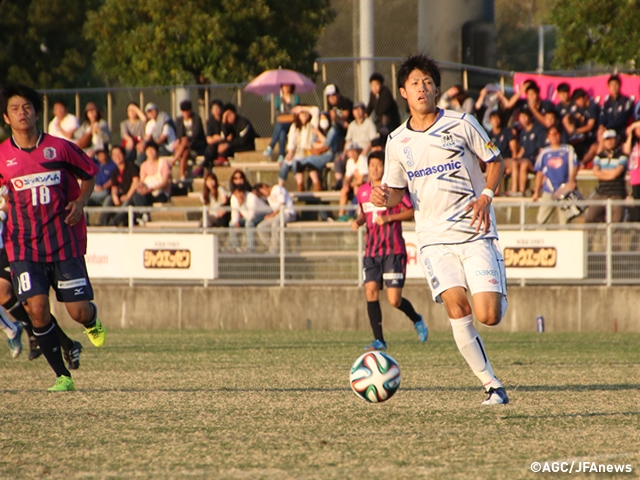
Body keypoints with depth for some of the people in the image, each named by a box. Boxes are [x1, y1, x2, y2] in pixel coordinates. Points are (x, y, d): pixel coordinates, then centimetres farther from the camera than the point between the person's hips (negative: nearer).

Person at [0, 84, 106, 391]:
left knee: (78, 311, -4)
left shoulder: (60, 148, -1)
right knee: (37, 309, -14)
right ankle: (62, 375, 2)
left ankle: (92, 322, 37)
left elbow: (90, 173, 13)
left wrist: (80, 202, -3)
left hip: (65, 241, 0)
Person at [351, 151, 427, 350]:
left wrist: (389, 218, -17)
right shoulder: (363, 191, 10)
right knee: (371, 292, -9)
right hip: (371, 251, 5)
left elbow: (412, 212, -7)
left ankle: (417, 320, 23)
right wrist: (358, 221, 4)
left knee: (394, 300, -8)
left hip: (393, 250, -5)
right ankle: (379, 340, -2)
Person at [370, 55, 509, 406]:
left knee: (488, 316, -12)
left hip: (475, 232, -2)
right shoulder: (397, 142, 9)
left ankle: (498, 296, 28)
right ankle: (491, 385, -13)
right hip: (434, 238, 2)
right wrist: (384, 197, -6)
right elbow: (396, 190, 19)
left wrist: (485, 197, -9)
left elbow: (496, 161, 8)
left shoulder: (461, 125, 1)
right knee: (456, 306, -19)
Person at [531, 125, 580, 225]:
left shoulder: (568, 150, 7)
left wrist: (571, 180, -19)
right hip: (548, 192, 2)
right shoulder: (544, 152, 14)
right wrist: (536, 192, 14)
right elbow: (539, 173, 17)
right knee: (540, 219, -9)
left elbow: (575, 166, 1)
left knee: (564, 222, -7)